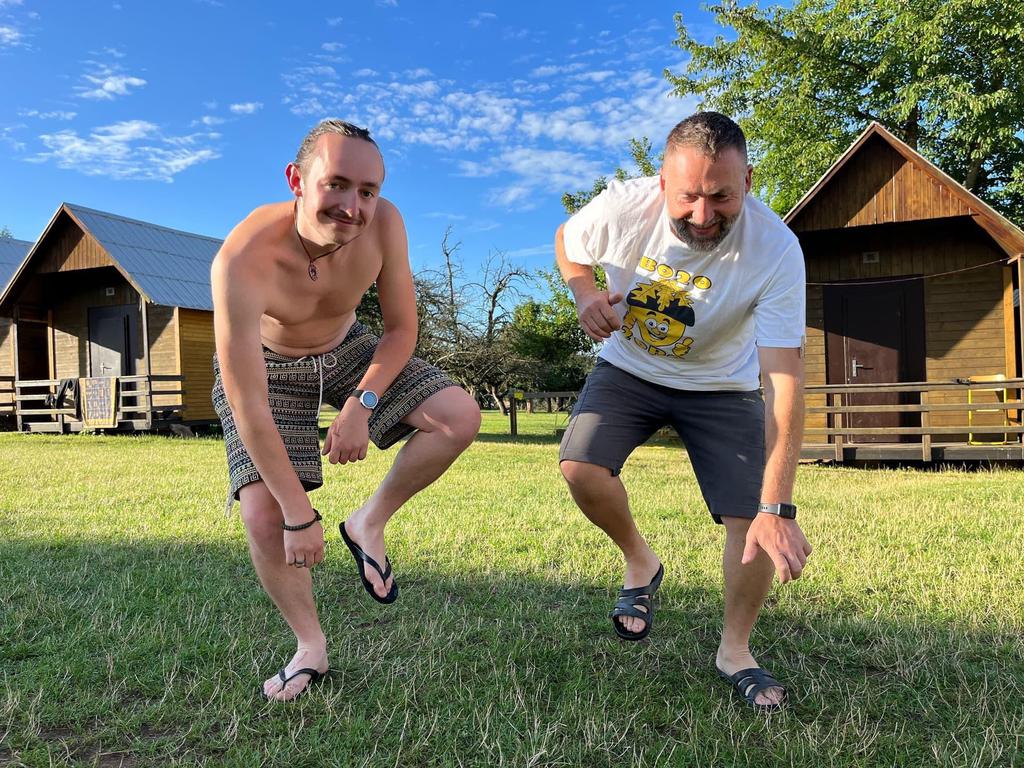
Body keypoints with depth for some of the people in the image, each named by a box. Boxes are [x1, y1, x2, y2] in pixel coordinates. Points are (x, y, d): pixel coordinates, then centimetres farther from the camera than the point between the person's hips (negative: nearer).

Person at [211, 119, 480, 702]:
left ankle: (370, 523, 4)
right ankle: (311, 646, 12)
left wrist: (362, 403, -27)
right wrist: (301, 514, -28)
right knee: (266, 519, -16)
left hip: (348, 350, 3)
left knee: (461, 417, -16)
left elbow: (402, 328, -11)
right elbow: (247, 406, -33)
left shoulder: (383, 224, -26)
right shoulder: (243, 259, -37)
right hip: (267, 368, -3)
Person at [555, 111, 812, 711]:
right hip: (628, 369, 2)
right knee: (581, 467, -24)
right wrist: (586, 296, -21)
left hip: (721, 387, -1)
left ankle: (736, 651, 17)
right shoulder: (623, 207, -23)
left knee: (757, 523, -12)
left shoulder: (776, 250, -29)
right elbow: (567, 243, 2)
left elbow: (785, 379, -31)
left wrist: (778, 509, -37)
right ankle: (641, 562, 9)